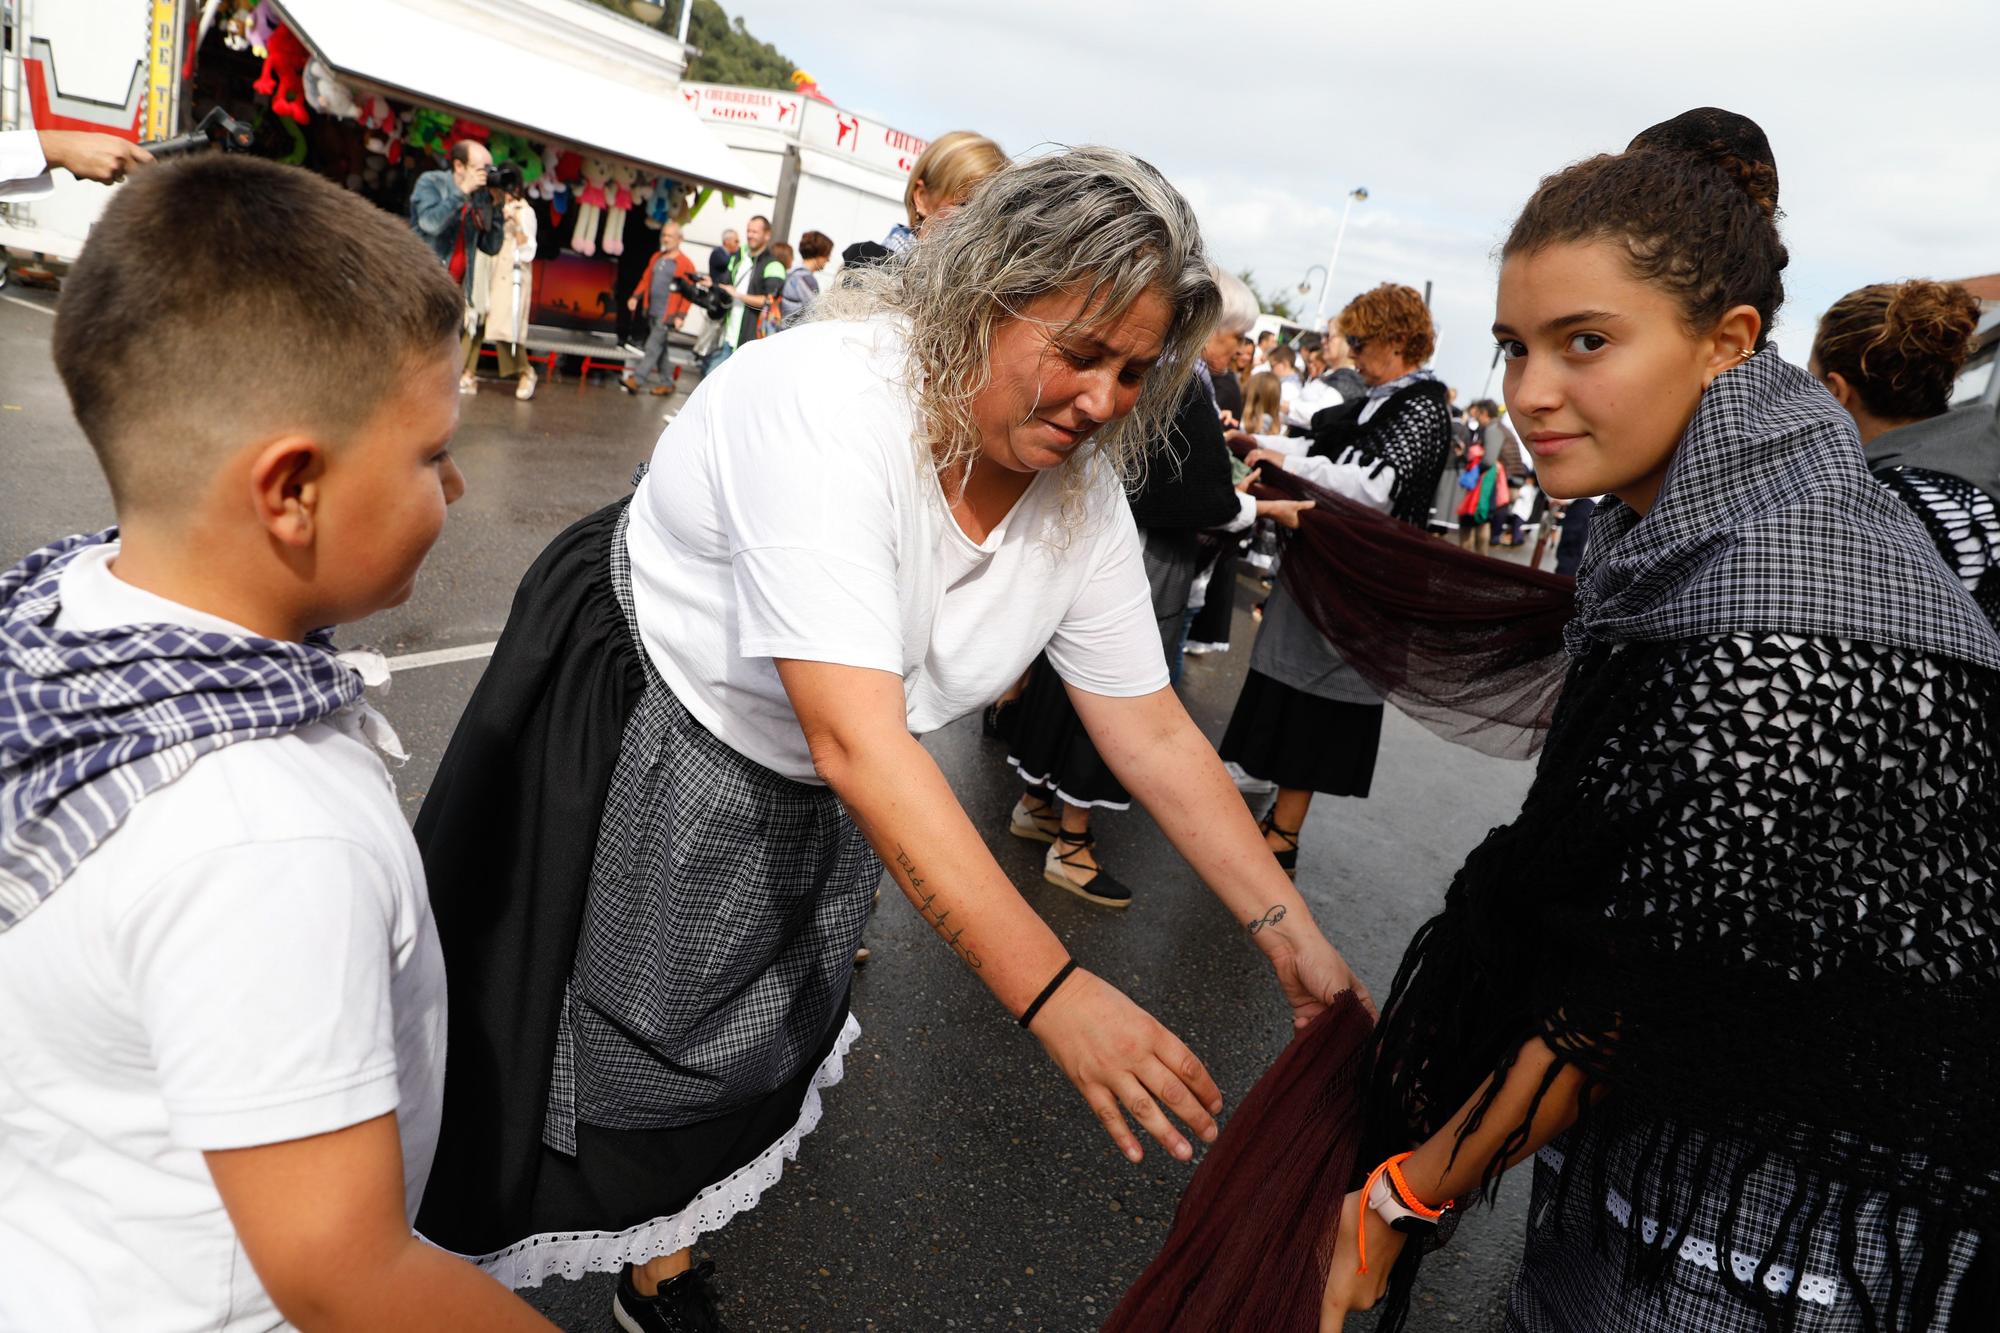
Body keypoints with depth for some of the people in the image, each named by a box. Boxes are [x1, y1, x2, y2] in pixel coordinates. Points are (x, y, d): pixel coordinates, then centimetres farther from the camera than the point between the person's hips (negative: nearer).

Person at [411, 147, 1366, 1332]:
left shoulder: (1083, 493, -12)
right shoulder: (832, 399, -34)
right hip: (638, 734, -6)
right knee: (632, 1042, 7)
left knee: (759, 1037, 17)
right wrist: (1053, 991, -43)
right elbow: (855, 739, -41)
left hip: (820, 800, 6)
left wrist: (1293, 935, -11)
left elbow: (1152, 732, -6)